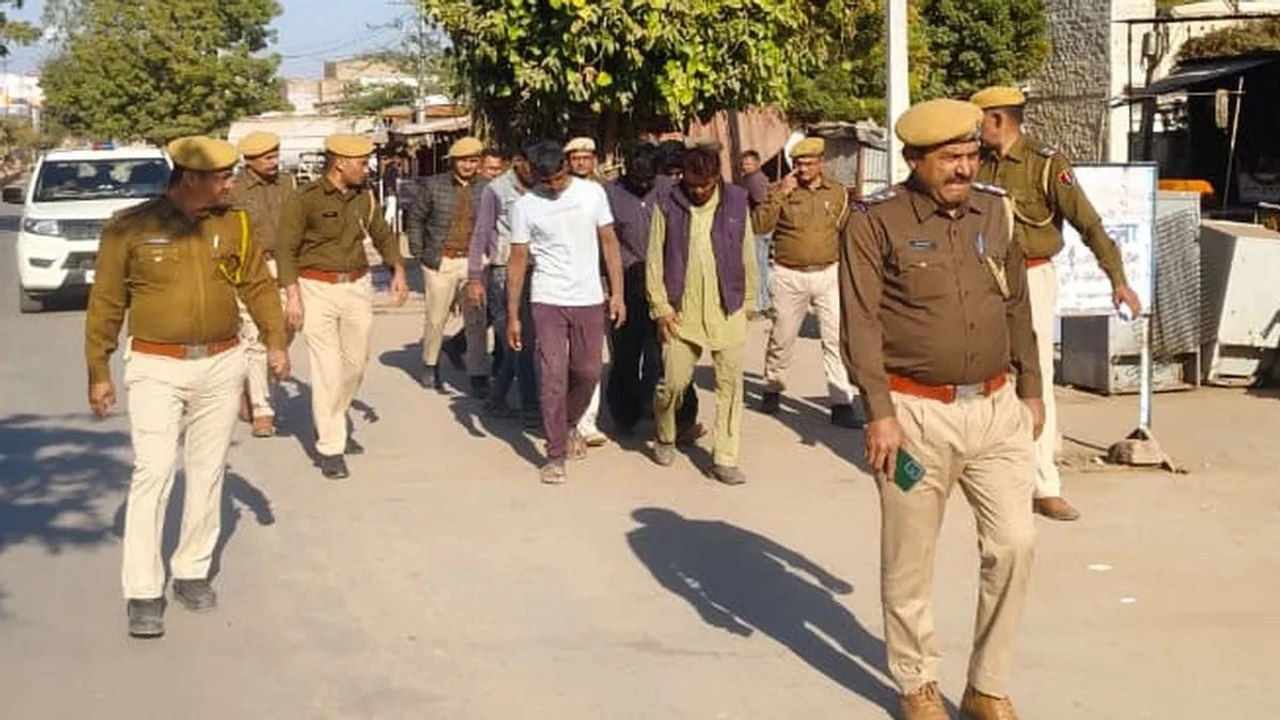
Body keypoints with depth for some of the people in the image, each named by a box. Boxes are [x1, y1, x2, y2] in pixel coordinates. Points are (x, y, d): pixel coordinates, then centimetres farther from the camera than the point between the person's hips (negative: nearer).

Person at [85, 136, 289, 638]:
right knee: (153, 472, -10)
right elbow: (106, 304, -1)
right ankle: (143, 593, -5)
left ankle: (193, 573, 23)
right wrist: (98, 373, -1)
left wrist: (275, 340, -1)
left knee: (208, 473, 10)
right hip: (157, 369, -4)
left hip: (222, 365, 4)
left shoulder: (234, 224, 4)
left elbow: (258, 284, 10)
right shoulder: (131, 228, -7)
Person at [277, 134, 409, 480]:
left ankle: (335, 424, 36)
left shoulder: (364, 197, 7)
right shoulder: (305, 198, -10)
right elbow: (286, 249, -10)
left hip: (358, 286, 6)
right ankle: (330, 449, -1)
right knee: (327, 370, -8)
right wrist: (292, 295, -17)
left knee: (355, 363, 12)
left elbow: (383, 235, 20)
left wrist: (398, 270, 6)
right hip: (317, 289, -6)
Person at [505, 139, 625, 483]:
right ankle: (555, 455, 0)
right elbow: (518, 262, 0)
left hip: (589, 300, 2)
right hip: (548, 302, -2)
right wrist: (512, 316, -2)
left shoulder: (592, 193, 1)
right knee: (553, 378, -7)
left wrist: (617, 293, -1)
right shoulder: (525, 206, -3)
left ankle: (569, 425, 37)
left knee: (588, 373, 9)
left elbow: (609, 242, 5)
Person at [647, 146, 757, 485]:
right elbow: (654, 261, 0)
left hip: (727, 311, 1)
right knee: (673, 383, 0)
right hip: (682, 313, -1)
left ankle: (725, 459, 8)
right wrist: (661, 307, -5)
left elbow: (747, 256, 9)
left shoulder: (736, 202, 3)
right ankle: (665, 438, 29)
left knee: (730, 386, 0)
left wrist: (747, 302, 9)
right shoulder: (667, 206, -2)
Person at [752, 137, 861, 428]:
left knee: (837, 337, -9)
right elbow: (759, 225, -12)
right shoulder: (781, 190, -1)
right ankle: (772, 388, 33)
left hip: (828, 274, 1)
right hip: (789, 276, -1)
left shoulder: (837, 192, 6)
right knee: (782, 337, 11)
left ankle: (842, 403, -7)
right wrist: (780, 195, -19)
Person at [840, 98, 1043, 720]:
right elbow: (861, 323, -12)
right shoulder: (876, 222, -9)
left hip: (997, 408, 5)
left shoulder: (994, 211, 8)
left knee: (1014, 543, 2)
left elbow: (1017, 305, 16)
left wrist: (1030, 389, 18)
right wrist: (879, 412, -17)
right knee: (910, 559, 7)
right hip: (917, 413, -4)